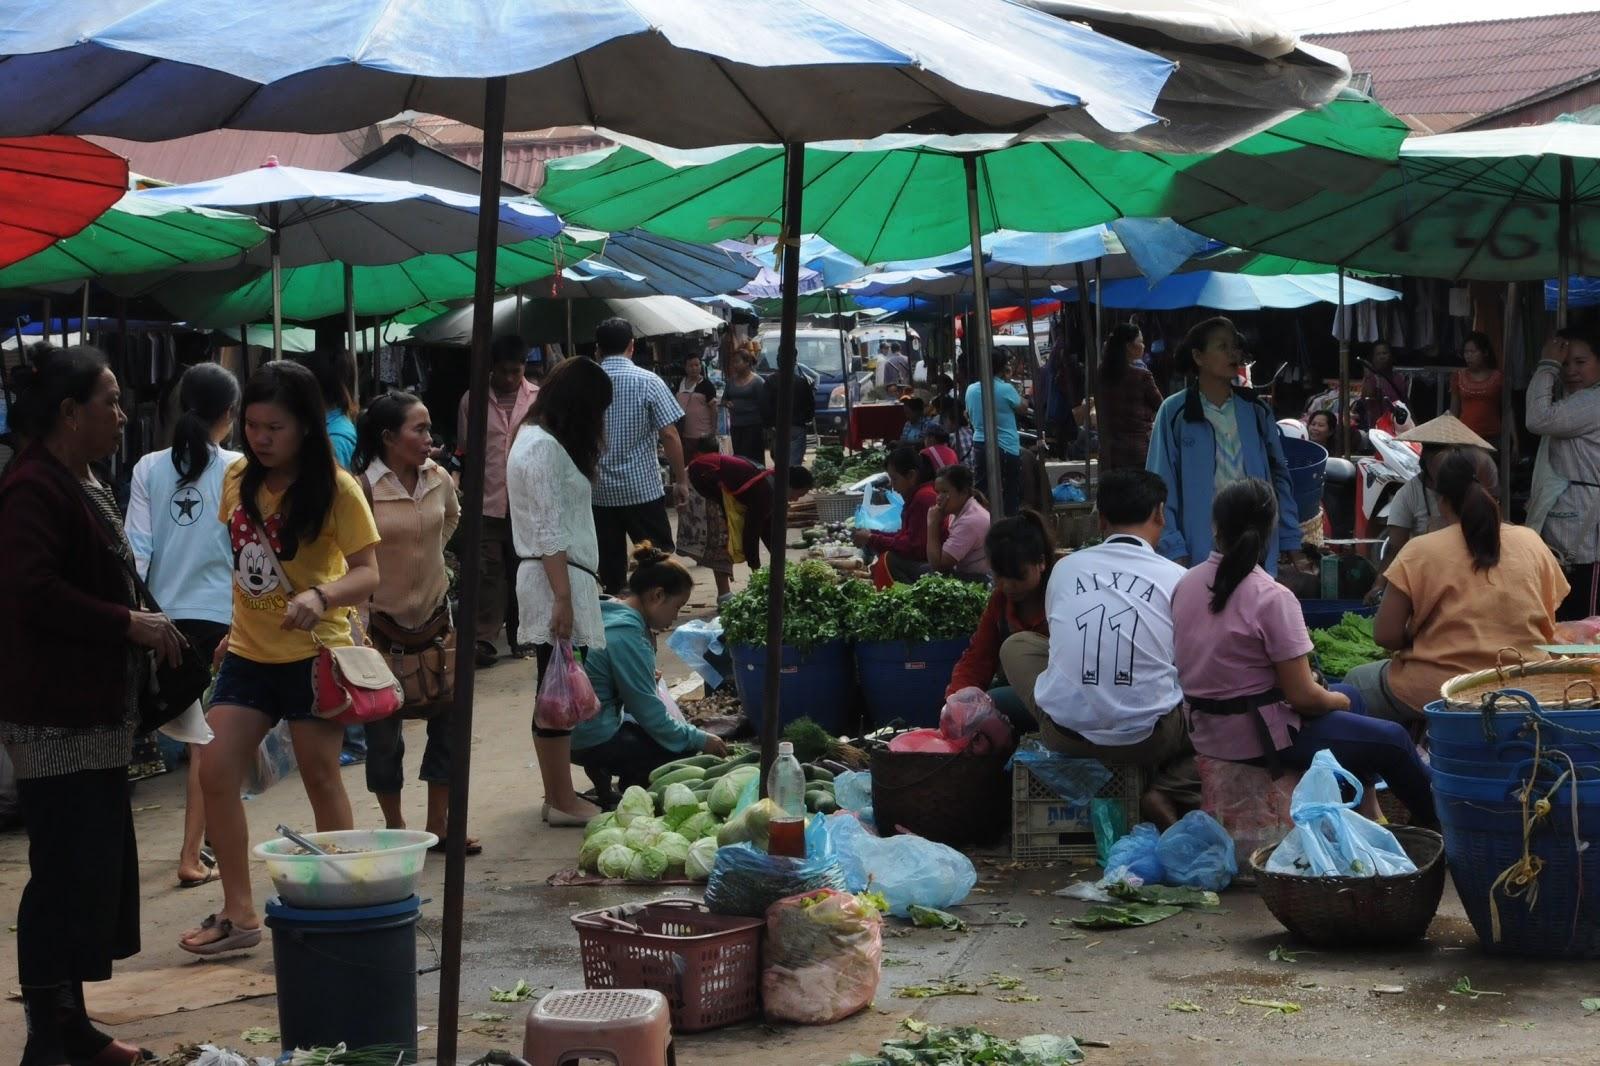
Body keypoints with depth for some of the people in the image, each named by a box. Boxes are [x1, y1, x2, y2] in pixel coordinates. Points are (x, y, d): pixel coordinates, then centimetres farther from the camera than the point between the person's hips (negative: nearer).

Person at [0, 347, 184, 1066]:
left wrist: (142, 628, 10)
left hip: (95, 710, 10)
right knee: (65, 872, -7)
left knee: (97, 868, 13)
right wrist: (130, 624, -19)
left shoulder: (85, 484, 17)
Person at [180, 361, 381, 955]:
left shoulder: (335, 489, -13)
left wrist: (320, 596, -36)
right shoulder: (238, 479, 3)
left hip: (314, 652, -5)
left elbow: (368, 574, -17)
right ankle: (238, 912, 8)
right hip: (248, 652, 5)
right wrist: (234, 623, 17)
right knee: (215, 772, -2)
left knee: (321, 779, 3)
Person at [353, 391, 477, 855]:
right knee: (384, 728, 5)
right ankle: (395, 828, 19)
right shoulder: (363, 488, -18)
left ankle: (438, 825, 16)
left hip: (435, 609, 5)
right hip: (382, 618, -5)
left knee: (448, 720, 6)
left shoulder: (439, 479, -2)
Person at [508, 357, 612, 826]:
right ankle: (562, 801, -3)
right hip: (557, 578, -10)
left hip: (563, 578, 10)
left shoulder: (537, 439, 18)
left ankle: (558, 794, 17)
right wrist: (563, 597, -20)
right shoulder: (546, 448, -14)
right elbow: (549, 532, -19)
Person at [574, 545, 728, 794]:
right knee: (683, 750, -9)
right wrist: (699, 740, -8)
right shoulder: (626, 635, -21)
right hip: (593, 741, -10)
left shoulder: (611, 615, 9)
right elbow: (649, 713, -17)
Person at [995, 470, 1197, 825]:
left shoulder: (1065, 568, 7)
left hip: (1065, 733, 2)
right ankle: (1171, 791, -1)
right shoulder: (1177, 578, 1)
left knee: (1017, 644, 28)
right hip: (1147, 738, -2)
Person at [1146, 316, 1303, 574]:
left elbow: (1278, 476, 14)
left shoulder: (1255, 411, 11)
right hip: (1199, 551, -3)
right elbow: (1162, 486, -2)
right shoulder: (1175, 412, 0)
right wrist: (1174, 550, -10)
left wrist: (1289, 540, 8)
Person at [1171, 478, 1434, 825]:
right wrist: (1339, 702, 3)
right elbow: (1303, 697, -20)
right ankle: (1436, 824, 26)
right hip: (1259, 740, -8)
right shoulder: (1272, 598, -22)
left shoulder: (1186, 584, -2)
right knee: (1393, 740, 6)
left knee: (1347, 695, 28)